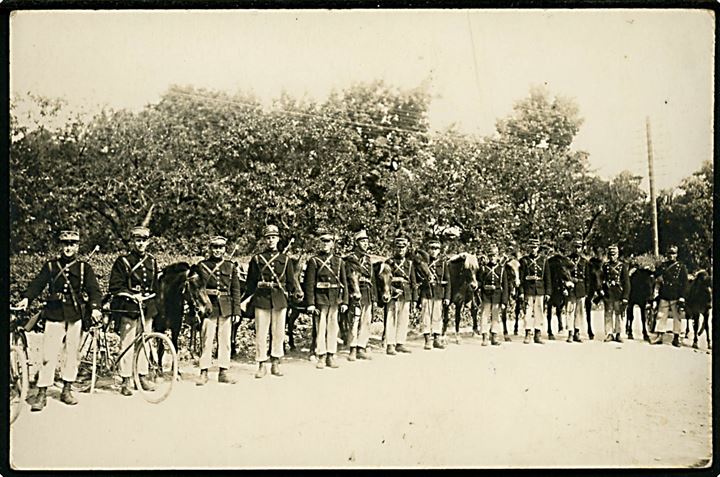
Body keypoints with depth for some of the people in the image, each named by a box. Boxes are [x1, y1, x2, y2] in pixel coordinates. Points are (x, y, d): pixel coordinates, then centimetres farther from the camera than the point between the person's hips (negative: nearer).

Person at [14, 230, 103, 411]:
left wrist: (95, 307, -17)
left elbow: (93, 289, 0)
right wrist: (26, 298, -19)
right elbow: (38, 283, -1)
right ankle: (42, 393, 2)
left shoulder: (84, 268, 7)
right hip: (54, 316, -1)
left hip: (75, 316, 1)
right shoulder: (50, 266, 8)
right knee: (48, 355, -4)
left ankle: (67, 390, 20)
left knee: (71, 354, 7)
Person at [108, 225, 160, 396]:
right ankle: (126, 380, 3)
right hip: (128, 309, -4)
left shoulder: (152, 262, 14)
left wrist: (155, 307, 19)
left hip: (147, 310, 4)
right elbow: (114, 287, -6)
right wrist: (131, 294, -20)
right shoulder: (123, 261, -1)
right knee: (127, 345, -4)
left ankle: (143, 376, 19)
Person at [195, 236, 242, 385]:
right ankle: (204, 372, 2)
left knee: (225, 340, 5)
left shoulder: (231, 266, 10)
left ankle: (223, 372, 12)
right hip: (208, 307, -2)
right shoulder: (202, 265, 5)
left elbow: (236, 290, 9)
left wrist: (237, 311, 3)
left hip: (226, 309, 2)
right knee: (206, 340, -4)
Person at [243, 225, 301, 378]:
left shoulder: (285, 259, 11)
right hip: (261, 298, -1)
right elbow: (251, 283, 8)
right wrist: (242, 301, 1)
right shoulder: (257, 259, 8)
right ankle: (261, 365, 6)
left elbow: (290, 282, 11)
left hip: (280, 299, 1)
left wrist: (296, 292, -8)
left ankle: (275, 363, 14)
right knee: (261, 333, -2)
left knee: (279, 332, 4)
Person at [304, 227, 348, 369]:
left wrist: (344, 301, 5)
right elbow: (309, 283, -5)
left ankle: (331, 356, 15)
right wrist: (310, 303, -12)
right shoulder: (314, 260, 0)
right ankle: (321, 357, 6)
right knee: (320, 328, -1)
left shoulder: (339, 261, 10)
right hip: (320, 298, -3)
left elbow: (344, 282, 12)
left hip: (335, 299, 3)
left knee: (333, 328, 7)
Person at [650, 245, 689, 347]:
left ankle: (676, 338, 9)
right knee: (661, 316, 2)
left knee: (677, 317, 3)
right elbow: (656, 276, 21)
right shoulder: (662, 266, 11)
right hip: (663, 296, 3)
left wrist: (682, 298, -10)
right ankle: (659, 336, 6)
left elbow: (684, 284, -2)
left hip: (676, 297, -3)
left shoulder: (681, 267, 2)